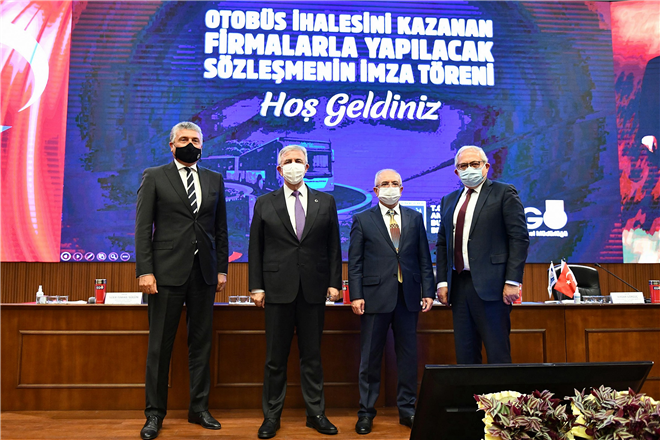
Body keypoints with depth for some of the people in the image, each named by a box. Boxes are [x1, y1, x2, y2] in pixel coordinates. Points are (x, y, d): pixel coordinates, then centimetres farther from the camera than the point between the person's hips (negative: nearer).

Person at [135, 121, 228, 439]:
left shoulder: (214, 180, 13)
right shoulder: (153, 177, 4)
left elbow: (221, 228, 13)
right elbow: (143, 227, -2)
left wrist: (222, 268, 7)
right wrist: (144, 270, -10)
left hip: (204, 273, 3)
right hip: (167, 271, -3)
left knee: (201, 344, 10)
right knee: (160, 346, 4)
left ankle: (199, 408, 22)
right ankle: (155, 414, 16)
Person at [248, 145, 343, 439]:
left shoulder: (326, 202, 8)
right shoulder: (264, 204, 6)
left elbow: (333, 246, 7)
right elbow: (255, 248, 4)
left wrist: (334, 282, 0)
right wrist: (256, 287, -2)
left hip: (314, 290, 1)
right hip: (278, 290, -1)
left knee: (312, 355, 10)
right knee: (275, 357, 6)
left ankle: (316, 414, 22)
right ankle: (271, 416, 19)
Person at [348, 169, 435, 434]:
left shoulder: (415, 218, 12)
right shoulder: (362, 220, 5)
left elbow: (424, 258, 10)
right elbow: (355, 262, 1)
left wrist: (428, 291, 3)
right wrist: (356, 295, -7)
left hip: (408, 297, 2)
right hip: (375, 297, -2)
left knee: (408, 355, 9)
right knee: (370, 358, 5)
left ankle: (407, 409, 22)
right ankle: (366, 412, 17)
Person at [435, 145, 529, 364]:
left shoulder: (504, 193, 1)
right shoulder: (449, 201, 17)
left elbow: (519, 238, -6)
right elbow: (442, 244, 17)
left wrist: (512, 281, -13)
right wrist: (442, 281, 8)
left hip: (491, 284, -5)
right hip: (458, 285, 5)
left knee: (497, 353, -1)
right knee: (464, 352, 9)